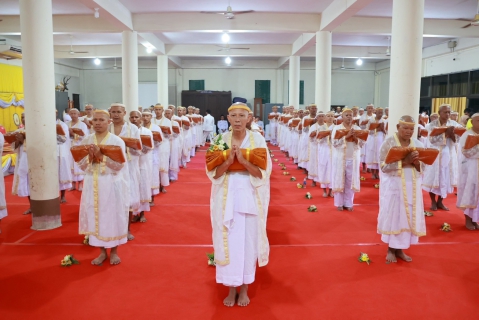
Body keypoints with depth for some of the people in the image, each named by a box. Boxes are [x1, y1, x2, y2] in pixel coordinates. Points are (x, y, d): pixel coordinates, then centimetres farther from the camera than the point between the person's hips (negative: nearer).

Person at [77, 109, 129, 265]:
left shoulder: (117, 141, -6)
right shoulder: (86, 141, 5)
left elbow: (119, 165, -14)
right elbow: (81, 165, 2)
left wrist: (101, 156, -21)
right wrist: (89, 156, -17)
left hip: (111, 185, -3)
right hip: (92, 185, 4)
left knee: (113, 217, 5)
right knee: (95, 217, 8)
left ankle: (114, 251, 21)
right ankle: (102, 251, 23)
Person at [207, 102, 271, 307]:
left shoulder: (257, 139, -3)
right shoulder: (221, 140, 1)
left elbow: (263, 172, -8)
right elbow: (213, 173, -2)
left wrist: (243, 160, -21)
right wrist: (228, 160, -19)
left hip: (250, 196, -1)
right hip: (226, 197, 1)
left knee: (248, 241, 6)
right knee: (228, 241, 6)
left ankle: (244, 288, 24)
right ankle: (231, 288, 22)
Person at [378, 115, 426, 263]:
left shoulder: (418, 144, 6)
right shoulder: (388, 143, -7)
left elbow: (423, 167, 5)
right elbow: (384, 166, -14)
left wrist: (416, 163, -17)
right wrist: (404, 161, -24)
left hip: (412, 186, 4)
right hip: (394, 186, -4)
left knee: (409, 216, 6)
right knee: (393, 215, 1)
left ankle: (399, 249, 19)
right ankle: (391, 249, 14)